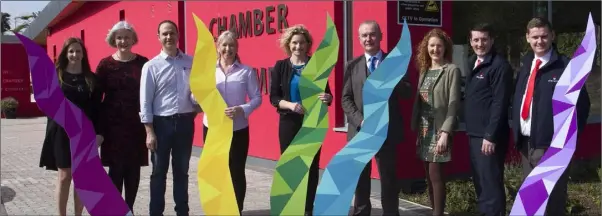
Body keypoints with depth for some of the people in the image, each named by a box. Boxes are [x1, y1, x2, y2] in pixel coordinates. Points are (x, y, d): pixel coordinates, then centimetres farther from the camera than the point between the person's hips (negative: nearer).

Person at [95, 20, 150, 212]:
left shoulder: (143, 63, 3)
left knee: (133, 168, 7)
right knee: (116, 168, 1)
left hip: (136, 124, 2)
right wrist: (97, 127, -6)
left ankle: (129, 209, 20)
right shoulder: (105, 64, 0)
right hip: (113, 123, -1)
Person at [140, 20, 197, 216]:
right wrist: (149, 131, -9)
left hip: (185, 122, 2)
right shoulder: (151, 66, -4)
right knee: (159, 172, 8)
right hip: (162, 123, -2)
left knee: (182, 171, 15)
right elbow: (145, 101, -5)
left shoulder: (191, 62, 3)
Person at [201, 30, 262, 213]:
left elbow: (257, 98, -1)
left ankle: (237, 211, 18)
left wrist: (242, 110, -17)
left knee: (237, 172, 4)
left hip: (238, 130, -2)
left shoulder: (246, 71, 0)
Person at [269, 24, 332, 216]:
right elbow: (273, 98, 0)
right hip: (289, 123, 0)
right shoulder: (280, 66, 2)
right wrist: (290, 105, -19)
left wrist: (327, 98, -19)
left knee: (311, 166, 3)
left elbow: (327, 94, 5)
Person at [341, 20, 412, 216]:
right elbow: (346, 99, 3)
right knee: (360, 178, 10)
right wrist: (360, 120, -12)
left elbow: (408, 93, -2)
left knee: (388, 177, 4)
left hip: (386, 130, -1)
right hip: (359, 130, 2)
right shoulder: (352, 66, 8)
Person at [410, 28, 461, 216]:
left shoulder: (452, 70, -6)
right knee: (429, 175, 9)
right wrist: (416, 129, 10)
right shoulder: (424, 70, 14)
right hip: (424, 129, 6)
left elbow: (454, 104, -12)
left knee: (436, 174, -9)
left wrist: (445, 132, -20)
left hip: (440, 129, -6)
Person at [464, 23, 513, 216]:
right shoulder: (473, 63, 14)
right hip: (474, 134, 8)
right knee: (480, 183, 15)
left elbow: (500, 103, -16)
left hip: (489, 135, -8)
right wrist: (470, 129, 9)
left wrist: (490, 136, -19)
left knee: (491, 184, -5)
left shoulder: (500, 65, -12)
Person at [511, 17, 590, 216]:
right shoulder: (525, 66, 12)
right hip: (526, 143, 7)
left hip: (551, 144, -7)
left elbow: (581, 103, -8)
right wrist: (517, 135, 11)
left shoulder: (566, 67, -8)